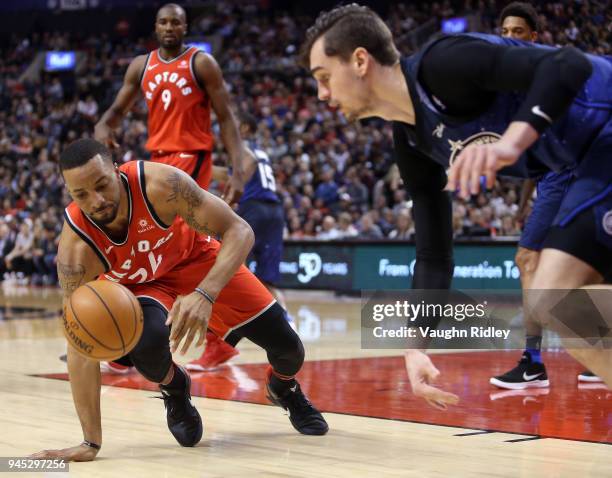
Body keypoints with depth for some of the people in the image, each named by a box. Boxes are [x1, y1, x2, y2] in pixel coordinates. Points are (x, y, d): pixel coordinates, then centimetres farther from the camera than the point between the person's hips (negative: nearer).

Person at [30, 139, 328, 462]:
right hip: (136, 284, -1)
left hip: (194, 257, 1)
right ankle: (174, 391, 5)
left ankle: (284, 388, 38)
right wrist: (91, 442, -36)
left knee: (288, 347, -2)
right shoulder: (75, 247, -35)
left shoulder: (159, 183, -38)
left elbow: (239, 231, -33)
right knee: (147, 345, -34)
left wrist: (205, 295, -51)